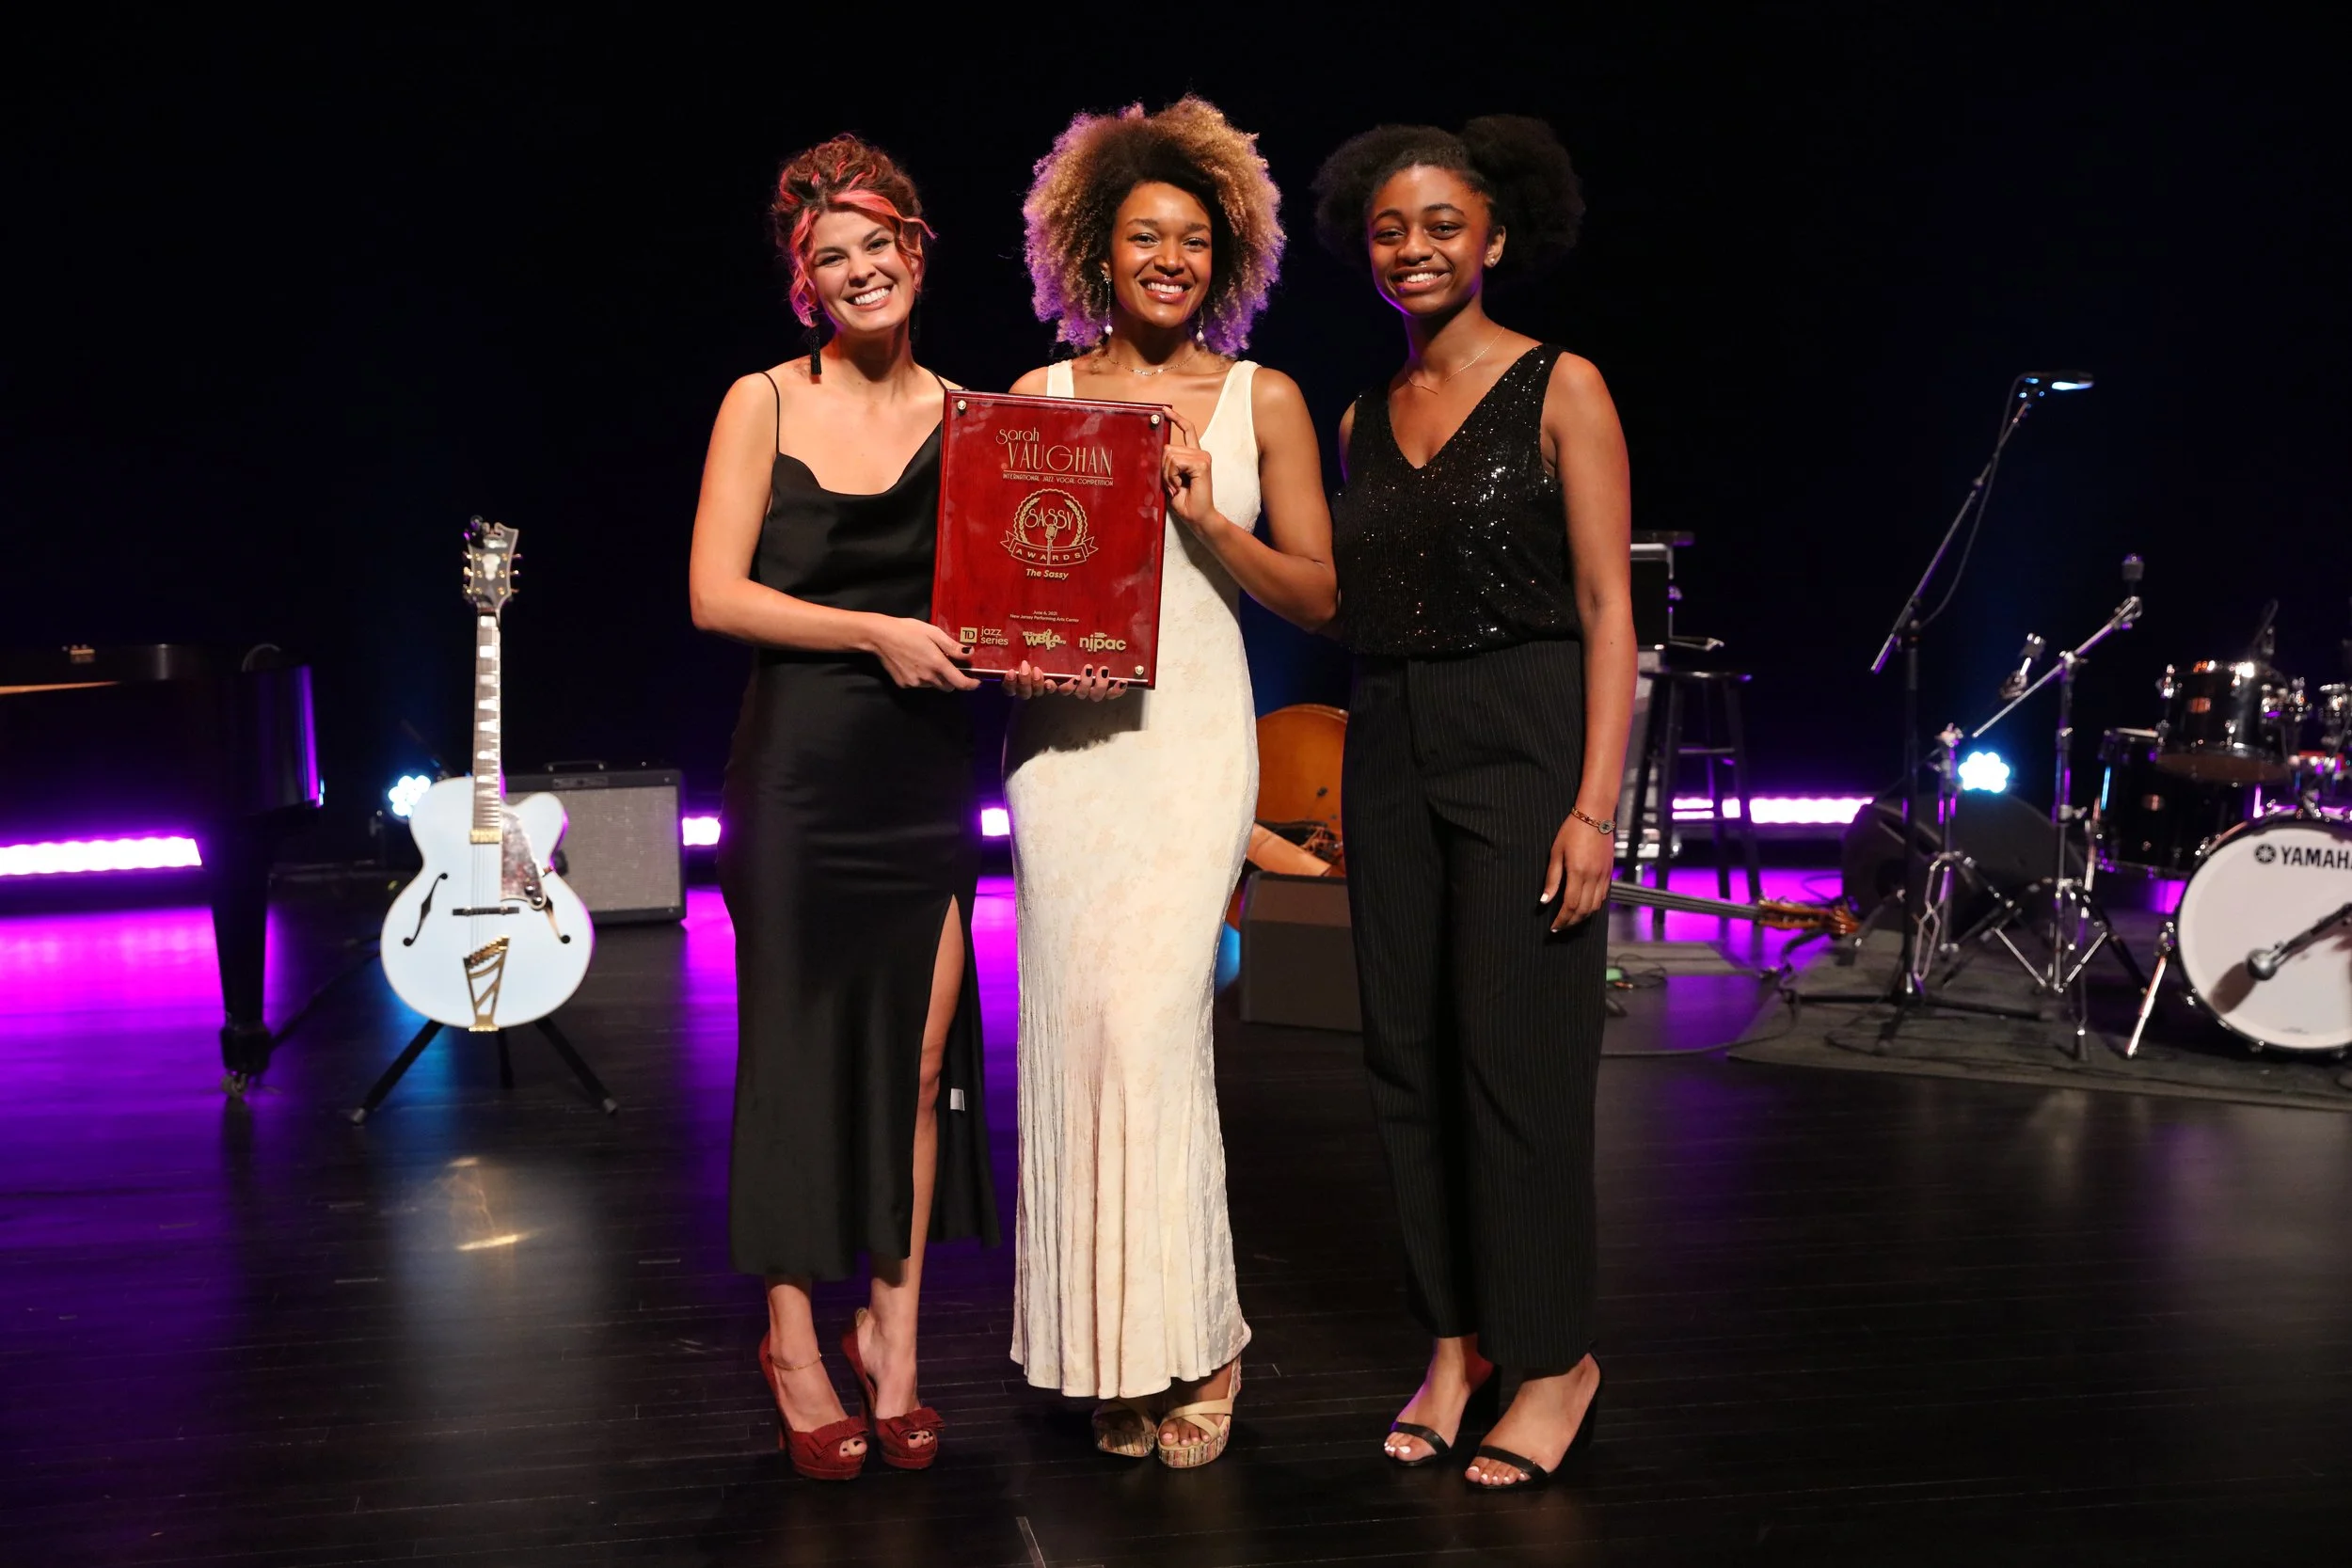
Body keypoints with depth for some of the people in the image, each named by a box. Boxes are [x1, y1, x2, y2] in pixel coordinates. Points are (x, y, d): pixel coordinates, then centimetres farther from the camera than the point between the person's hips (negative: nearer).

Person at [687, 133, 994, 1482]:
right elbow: (716, 593, -5)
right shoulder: (764, 404, 2)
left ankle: (894, 1336, 19)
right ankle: (794, 1339, 19)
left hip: (927, 774, 3)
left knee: (923, 1057, 3)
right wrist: (875, 631, -13)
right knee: (796, 1045, 4)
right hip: (799, 764, -2)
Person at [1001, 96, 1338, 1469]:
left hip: (1193, 732, -2)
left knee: (1150, 1018, -13)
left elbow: (1317, 595, 5)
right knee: (1077, 1021, 0)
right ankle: (1109, 1353, 13)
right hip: (1063, 730, 2)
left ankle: (1193, 1341, 4)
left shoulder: (1263, 400, 8)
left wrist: (1205, 518, -9)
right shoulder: (1040, 398, 11)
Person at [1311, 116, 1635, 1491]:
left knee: (1521, 1054, -3)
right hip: (1390, 750, 6)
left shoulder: (1559, 388, -3)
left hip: (1523, 743, -6)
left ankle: (1556, 1356, 13)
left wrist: (1595, 806, -15)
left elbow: (1607, 607, -8)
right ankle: (1459, 1338, 23)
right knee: (1410, 1055, 8)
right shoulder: (1365, 419, 13)